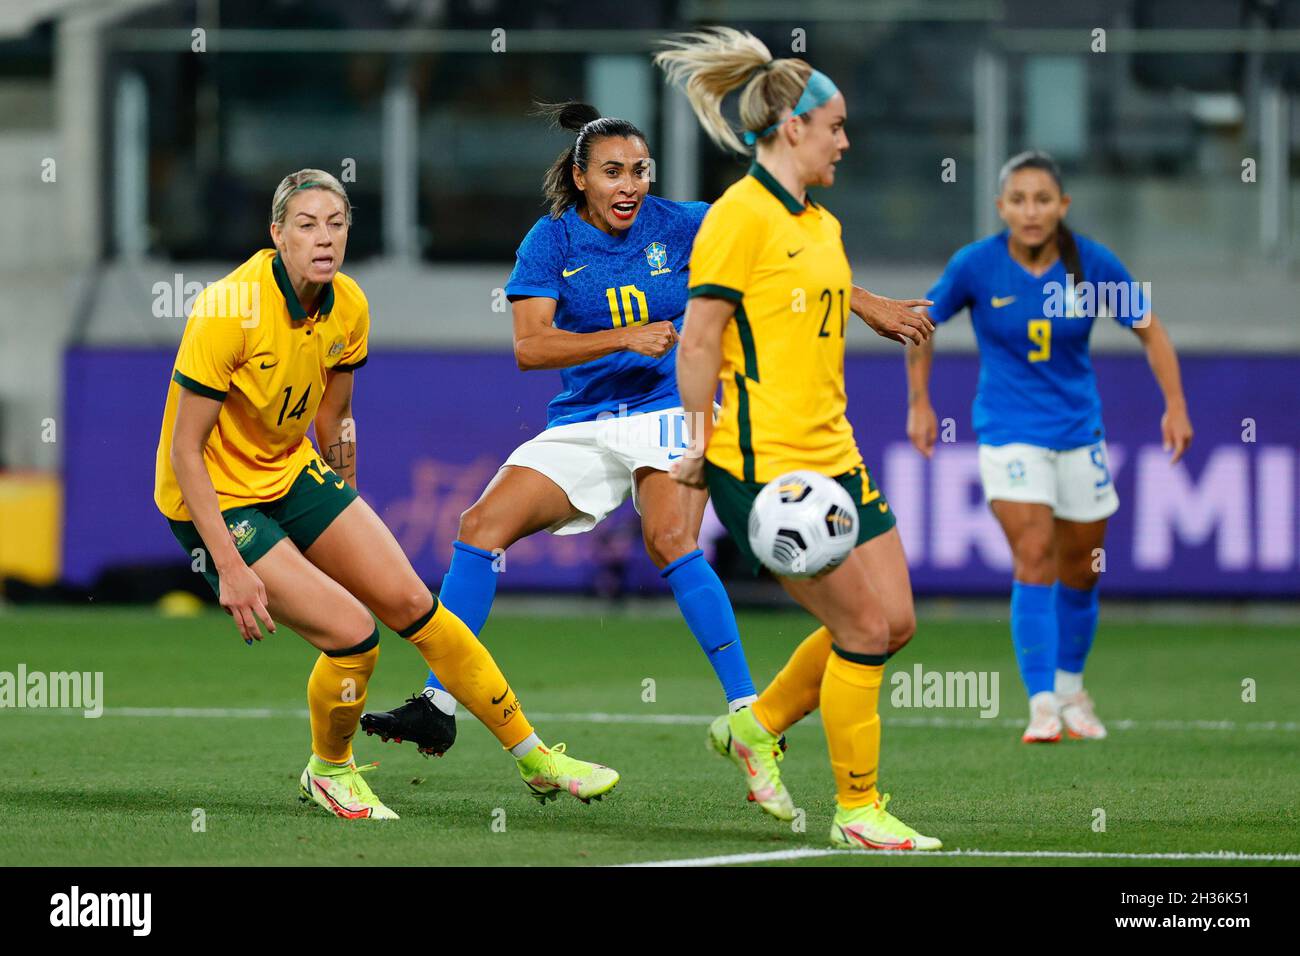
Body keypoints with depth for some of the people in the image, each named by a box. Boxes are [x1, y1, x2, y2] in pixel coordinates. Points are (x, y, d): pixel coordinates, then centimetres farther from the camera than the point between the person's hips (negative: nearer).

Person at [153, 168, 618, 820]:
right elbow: (184, 449, -24)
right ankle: (328, 771, 11)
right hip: (214, 500, -6)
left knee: (410, 602, 1)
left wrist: (345, 514, 17)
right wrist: (229, 567, -26)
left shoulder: (347, 308, -5)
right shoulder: (230, 312, -27)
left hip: (292, 472, 6)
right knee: (352, 633, -17)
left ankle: (534, 757, 13)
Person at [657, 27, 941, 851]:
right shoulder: (741, 216, -11)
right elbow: (700, 337, -12)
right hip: (764, 465, -9)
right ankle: (857, 809, 4)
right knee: (866, 627, -7)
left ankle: (758, 726, 23)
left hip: (832, 456, 9)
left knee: (893, 621, 6)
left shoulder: (822, 225, 15)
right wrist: (698, 444, -11)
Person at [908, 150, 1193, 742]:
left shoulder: (1093, 264, -10)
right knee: (1034, 560, -18)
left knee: (1080, 571, 11)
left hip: (1079, 431, 3)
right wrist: (919, 403, 3)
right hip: (1009, 432, -3)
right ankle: (1042, 704, -17)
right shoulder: (976, 265, -12)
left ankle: (1071, 689, 33)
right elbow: (924, 324, 4)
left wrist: (1175, 404, -7)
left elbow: (1149, 329, 1)